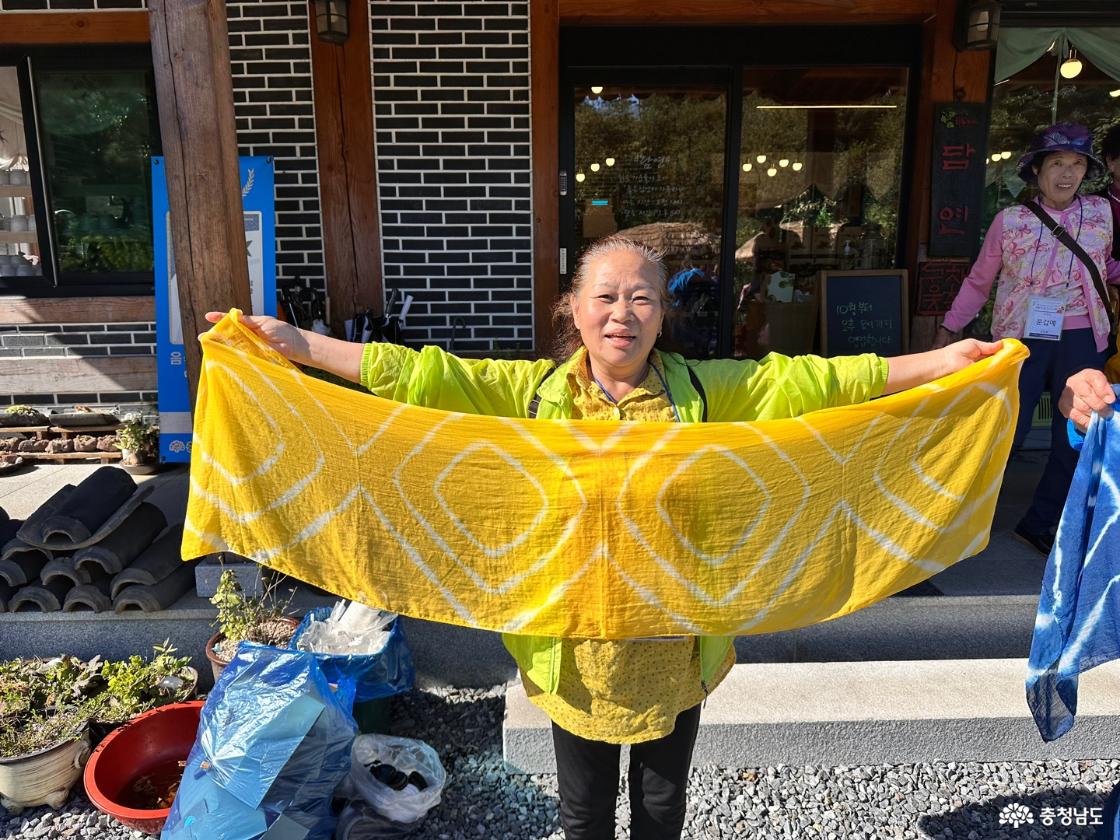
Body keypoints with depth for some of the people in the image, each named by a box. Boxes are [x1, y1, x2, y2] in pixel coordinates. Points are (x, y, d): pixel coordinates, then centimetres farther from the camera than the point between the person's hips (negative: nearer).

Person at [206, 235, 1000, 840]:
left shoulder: (701, 390, -7)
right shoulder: (535, 390, -9)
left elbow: (811, 380, -8)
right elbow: (420, 374, -12)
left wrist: (937, 362, -10)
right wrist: (295, 342, -16)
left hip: (672, 642, 1)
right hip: (576, 644, 0)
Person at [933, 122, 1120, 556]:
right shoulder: (1009, 220, -2)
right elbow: (978, 281, 4)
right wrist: (950, 327, 2)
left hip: (1081, 341, 3)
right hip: (1022, 338, -3)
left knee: (1076, 437, 8)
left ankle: (1040, 522, 24)